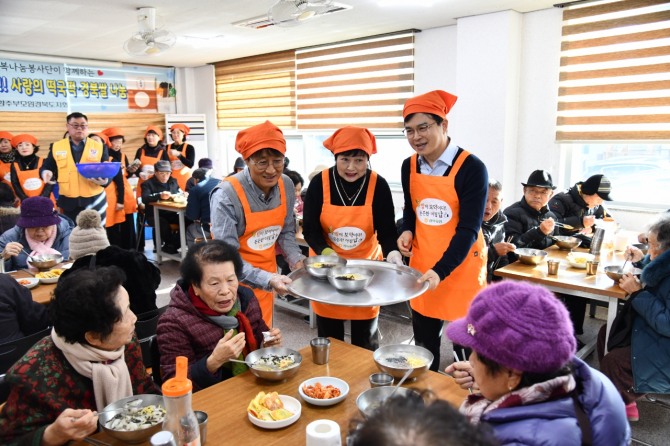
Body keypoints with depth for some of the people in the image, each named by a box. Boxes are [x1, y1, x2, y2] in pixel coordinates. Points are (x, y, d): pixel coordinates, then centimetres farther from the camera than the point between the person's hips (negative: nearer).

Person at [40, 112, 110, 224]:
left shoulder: (99, 147, 5)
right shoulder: (56, 147, 8)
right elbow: (46, 167, 11)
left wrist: (104, 180, -20)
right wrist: (46, 173, -13)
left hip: (94, 201, -1)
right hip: (68, 202, 1)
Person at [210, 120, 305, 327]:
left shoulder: (286, 186, -8)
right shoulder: (227, 195, -26)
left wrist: (296, 260, -11)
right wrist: (268, 279, -35)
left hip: (267, 273, 5)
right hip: (235, 279, -5)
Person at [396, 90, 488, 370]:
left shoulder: (471, 168, -15)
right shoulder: (409, 166, 3)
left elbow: (468, 229, -18)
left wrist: (441, 271, -27)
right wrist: (407, 231, -3)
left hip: (460, 268, -5)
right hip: (421, 266, 5)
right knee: (423, 342, 18)